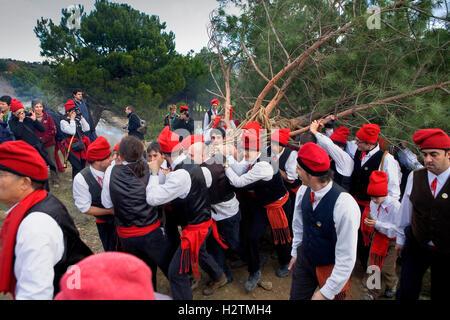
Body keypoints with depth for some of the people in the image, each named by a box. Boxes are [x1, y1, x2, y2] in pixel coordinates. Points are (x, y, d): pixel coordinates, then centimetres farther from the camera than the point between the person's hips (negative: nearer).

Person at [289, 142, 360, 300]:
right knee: (296, 296, 17)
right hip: (304, 259, 5)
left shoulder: (345, 205, -32)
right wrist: (295, 253, 16)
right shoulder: (303, 191, -13)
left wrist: (326, 293, -19)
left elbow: (347, 257, -25)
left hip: (331, 268, -5)